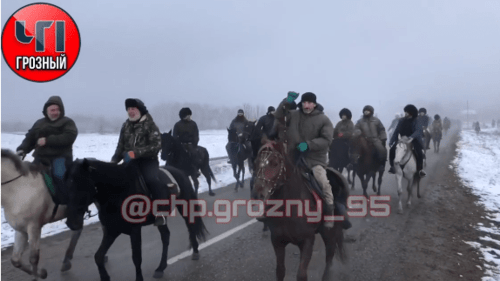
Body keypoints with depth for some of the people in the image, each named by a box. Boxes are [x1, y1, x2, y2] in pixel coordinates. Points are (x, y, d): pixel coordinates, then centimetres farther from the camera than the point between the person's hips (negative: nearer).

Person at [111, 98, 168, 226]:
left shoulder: (149, 125, -6)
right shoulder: (126, 126, 11)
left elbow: (156, 145, -16)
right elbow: (121, 146, 17)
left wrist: (136, 153, -25)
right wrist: (114, 160, -1)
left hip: (148, 160, -6)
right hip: (130, 161, 6)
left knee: (152, 180, -32)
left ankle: (161, 213, -26)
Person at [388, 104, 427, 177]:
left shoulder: (416, 122, -11)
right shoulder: (402, 121, 1)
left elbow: (419, 131, -30)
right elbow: (396, 132, 3)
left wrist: (412, 137, -48)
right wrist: (391, 141, -5)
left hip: (413, 141, -3)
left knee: (419, 153, -27)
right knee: (392, 150, -17)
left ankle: (420, 169, -8)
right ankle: (393, 166, 2)